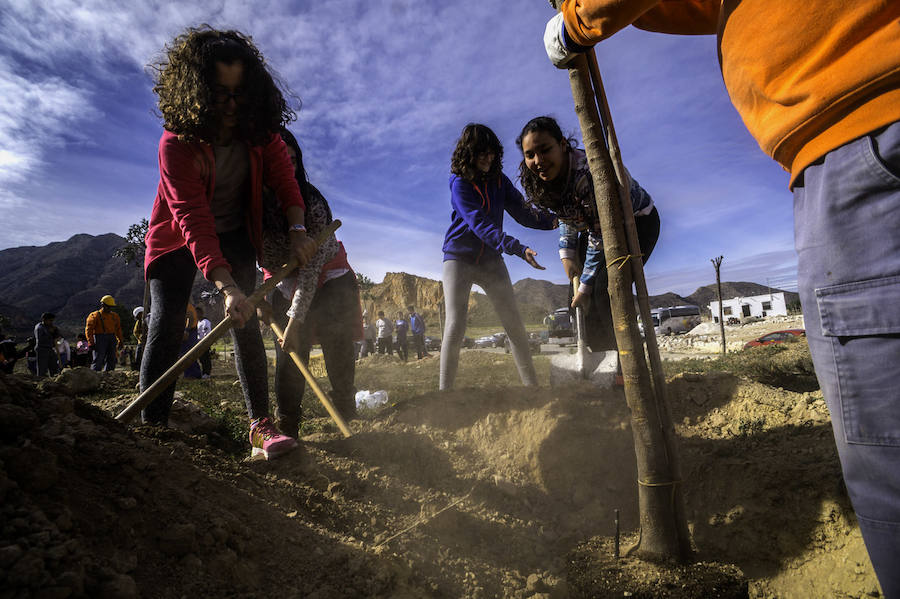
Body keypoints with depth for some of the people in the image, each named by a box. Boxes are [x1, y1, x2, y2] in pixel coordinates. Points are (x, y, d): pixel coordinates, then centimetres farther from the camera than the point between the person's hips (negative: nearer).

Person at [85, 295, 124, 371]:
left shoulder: (114, 316, 16)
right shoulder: (95, 316, -1)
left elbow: (118, 329, 23)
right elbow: (88, 330, -5)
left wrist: (121, 340, 17)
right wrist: (91, 343, -12)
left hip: (112, 339, 6)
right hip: (100, 339, -6)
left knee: (111, 360, 5)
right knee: (98, 359, -8)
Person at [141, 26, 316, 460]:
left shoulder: (257, 129, -15)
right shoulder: (177, 143, -28)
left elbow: (283, 173, -8)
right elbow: (194, 221, -36)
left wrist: (297, 230, -26)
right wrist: (227, 286, -46)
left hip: (234, 233, 2)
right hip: (179, 239, -2)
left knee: (245, 323, -9)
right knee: (166, 324, -12)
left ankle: (261, 425, -10)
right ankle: (152, 424, -3)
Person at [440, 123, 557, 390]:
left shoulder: (499, 180, 7)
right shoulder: (460, 183, -11)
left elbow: (522, 212, 1)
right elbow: (480, 225, -24)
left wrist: (553, 220, -19)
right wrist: (519, 249, -35)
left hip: (491, 260, 5)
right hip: (459, 258, -4)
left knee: (515, 325, 1)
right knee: (455, 326, -13)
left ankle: (532, 386, 10)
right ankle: (444, 392, -5)